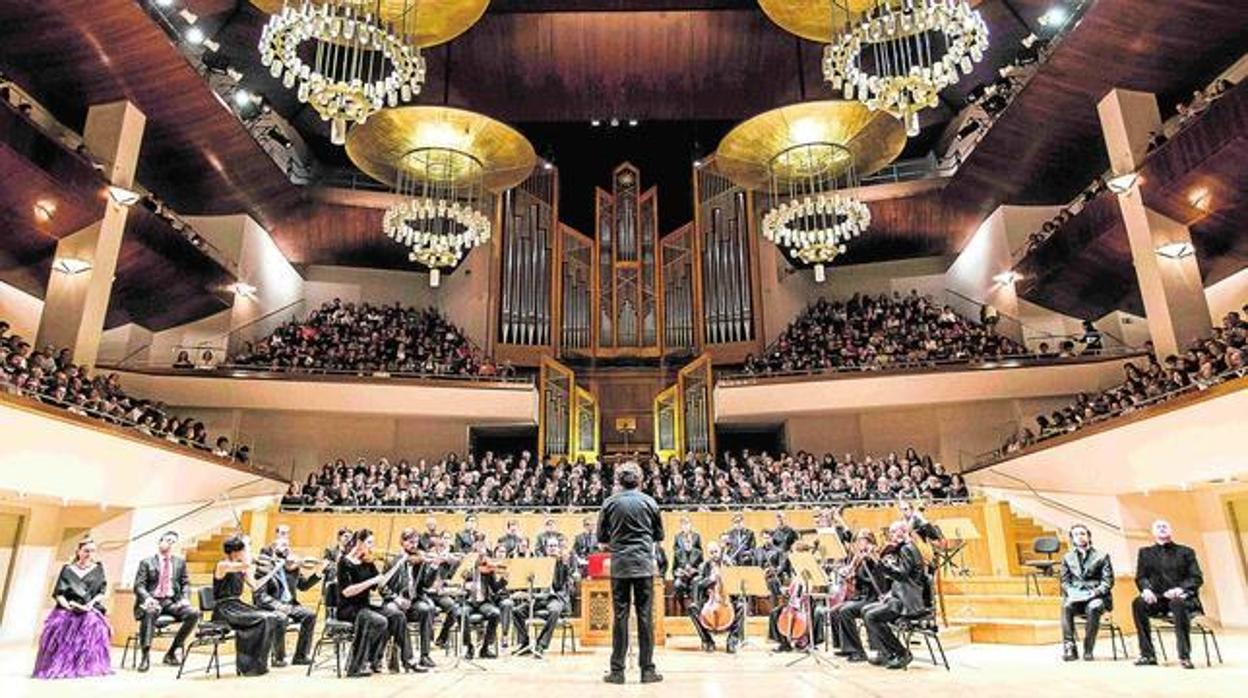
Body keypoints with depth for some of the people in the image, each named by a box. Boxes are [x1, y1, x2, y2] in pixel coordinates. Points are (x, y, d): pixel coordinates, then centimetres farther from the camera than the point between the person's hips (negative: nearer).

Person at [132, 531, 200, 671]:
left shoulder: (180, 562, 16)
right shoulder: (146, 562, 8)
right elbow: (139, 586, 0)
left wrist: (185, 598, -5)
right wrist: (147, 598, -21)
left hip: (172, 601, 3)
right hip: (153, 601, -3)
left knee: (194, 613, -24)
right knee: (149, 612, -39)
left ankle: (171, 653, -11)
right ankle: (145, 655, -32)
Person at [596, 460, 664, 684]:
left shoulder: (610, 503, -1)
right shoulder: (649, 502, 0)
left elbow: (601, 537, 5)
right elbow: (659, 535, 9)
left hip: (619, 566, 0)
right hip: (644, 565, 0)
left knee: (620, 617, 4)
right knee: (645, 617, 4)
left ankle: (617, 670, 9)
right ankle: (647, 670, 8)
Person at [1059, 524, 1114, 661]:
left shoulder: (1101, 557, 9)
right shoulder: (1067, 558, 17)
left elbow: (1108, 582, 0)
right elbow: (1065, 582, 12)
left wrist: (1094, 593, -16)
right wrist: (1071, 593, -9)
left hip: (1096, 597, -2)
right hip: (1076, 597, 2)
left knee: (1094, 608, -36)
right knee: (1066, 606, -32)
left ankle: (1088, 650, -26)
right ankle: (1069, 648, -30)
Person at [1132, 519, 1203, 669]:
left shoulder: (1185, 552, 13)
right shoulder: (1145, 552, 18)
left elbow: (1197, 578, 1)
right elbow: (1140, 577, 9)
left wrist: (1181, 588, -19)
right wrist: (1146, 589, -15)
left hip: (1182, 598, -2)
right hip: (1157, 599, 2)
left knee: (1178, 604, -39)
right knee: (1138, 603, -31)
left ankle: (1184, 656, -32)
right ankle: (1147, 655, -25)